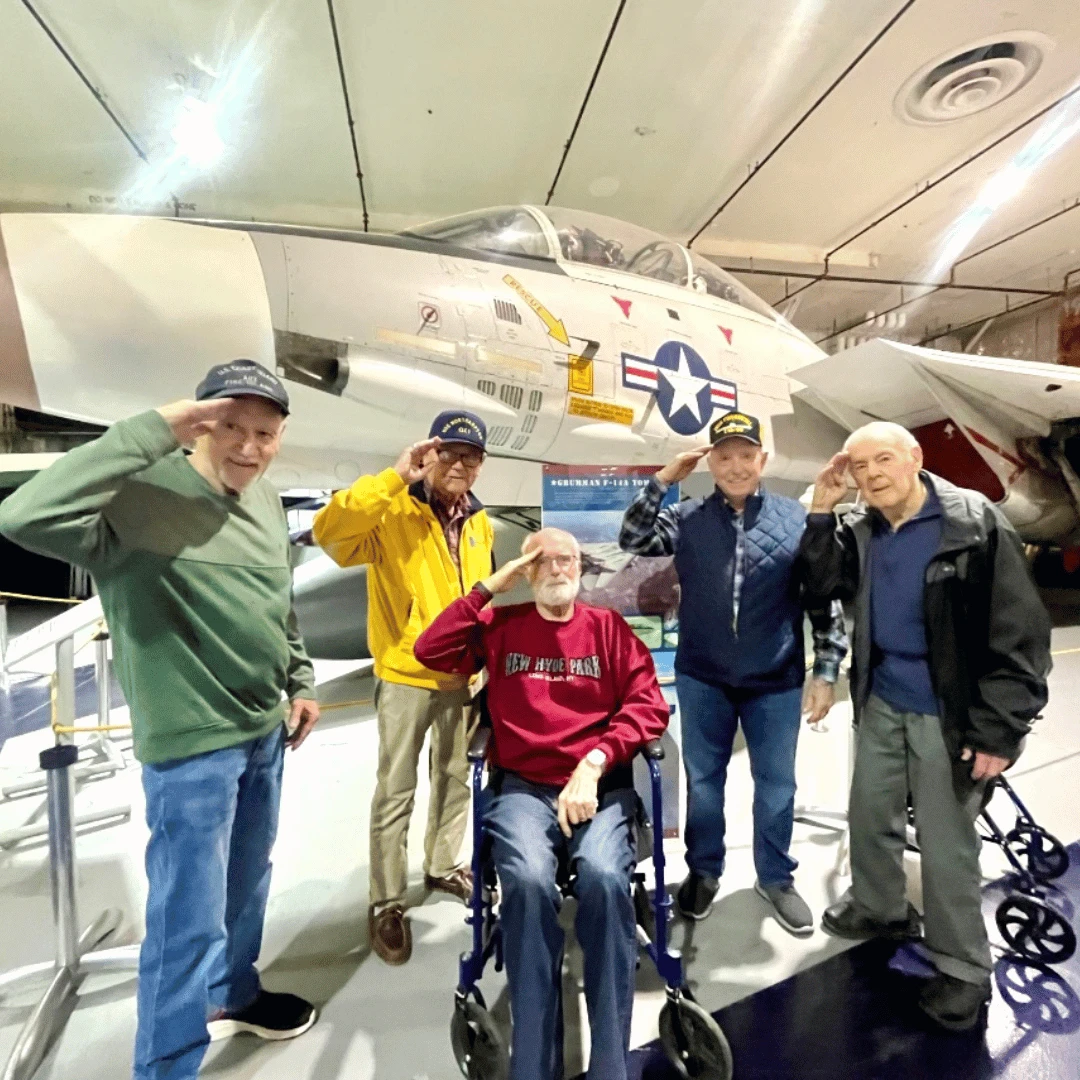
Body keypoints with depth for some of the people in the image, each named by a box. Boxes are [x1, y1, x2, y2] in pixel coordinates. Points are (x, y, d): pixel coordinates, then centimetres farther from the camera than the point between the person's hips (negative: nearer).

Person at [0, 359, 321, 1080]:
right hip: (191, 744, -7)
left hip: (265, 730, 8)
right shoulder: (142, 498, -20)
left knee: (246, 885, 26)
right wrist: (155, 431, -35)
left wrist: (301, 682, 14)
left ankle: (234, 995, 51)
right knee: (190, 919, 7)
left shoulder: (265, 501, 3)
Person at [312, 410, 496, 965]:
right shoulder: (394, 511, -14)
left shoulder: (480, 524, 6)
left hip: (460, 676, 6)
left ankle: (442, 866, 42)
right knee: (397, 791, 5)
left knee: (455, 777, 20)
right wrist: (395, 479, -32)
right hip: (405, 674, -6)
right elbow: (328, 531, -32)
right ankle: (387, 903, 23)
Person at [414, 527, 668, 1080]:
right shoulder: (501, 625, 12)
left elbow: (649, 705, 0)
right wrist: (490, 587, 0)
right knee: (528, 881, -29)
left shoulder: (608, 626, 9)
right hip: (522, 787, 0)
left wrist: (593, 764, -14)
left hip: (600, 785, 0)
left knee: (605, 877, -30)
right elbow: (430, 651, 0)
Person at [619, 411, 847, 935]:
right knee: (703, 780, 15)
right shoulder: (687, 518, -1)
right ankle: (703, 871, 36)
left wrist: (825, 673, -3)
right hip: (702, 679, 1)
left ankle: (775, 878, 38)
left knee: (776, 785, 15)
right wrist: (663, 480, -14)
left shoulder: (798, 519, -3)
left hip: (775, 682, 0)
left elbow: (826, 600, 0)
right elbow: (633, 541, -8)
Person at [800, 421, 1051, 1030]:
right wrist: (823, 512, -15)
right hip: (882, 702, 6)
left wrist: (999, 730, -17)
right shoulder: (864, 531, 3)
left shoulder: (975, 523, -15)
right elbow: (826, 585, -6)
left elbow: (1020, 631, -16)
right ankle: (881, 909, 44)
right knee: (871, 817, 19)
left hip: (947, 713, -5)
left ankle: (964, 969, 29)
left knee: (946, 844, 7)